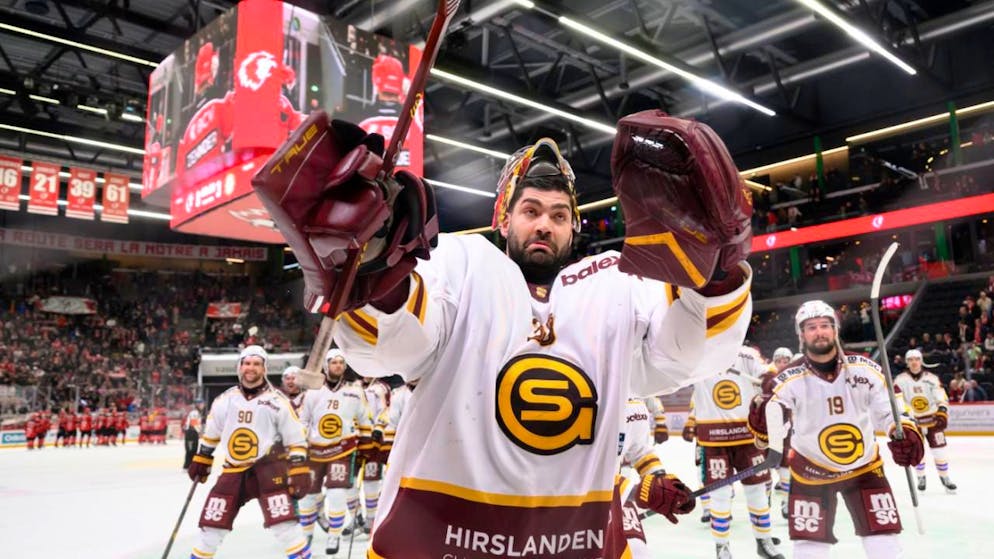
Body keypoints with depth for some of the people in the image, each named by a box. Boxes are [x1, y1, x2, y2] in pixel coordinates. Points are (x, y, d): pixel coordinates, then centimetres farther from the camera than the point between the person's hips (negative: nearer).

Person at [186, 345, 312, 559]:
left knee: (283, 522, -15)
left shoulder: (277, 401, -6)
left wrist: (300, 471, -11)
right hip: (233, 470, 4)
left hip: (267, 467, -3)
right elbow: (210, 433, 19)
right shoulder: (224, 400, 4)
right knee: (212, 523, 7)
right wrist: (200, 461, 20)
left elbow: (295, 438, -4)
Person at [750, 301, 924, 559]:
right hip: (811, 470, -2)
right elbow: (772, 426, -22)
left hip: (864, 466, 2)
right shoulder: (790, 379, -18)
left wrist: (906, 432, -27)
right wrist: (764, 424, -46)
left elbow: (890, 406, -7)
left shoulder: (864, 368, -12)